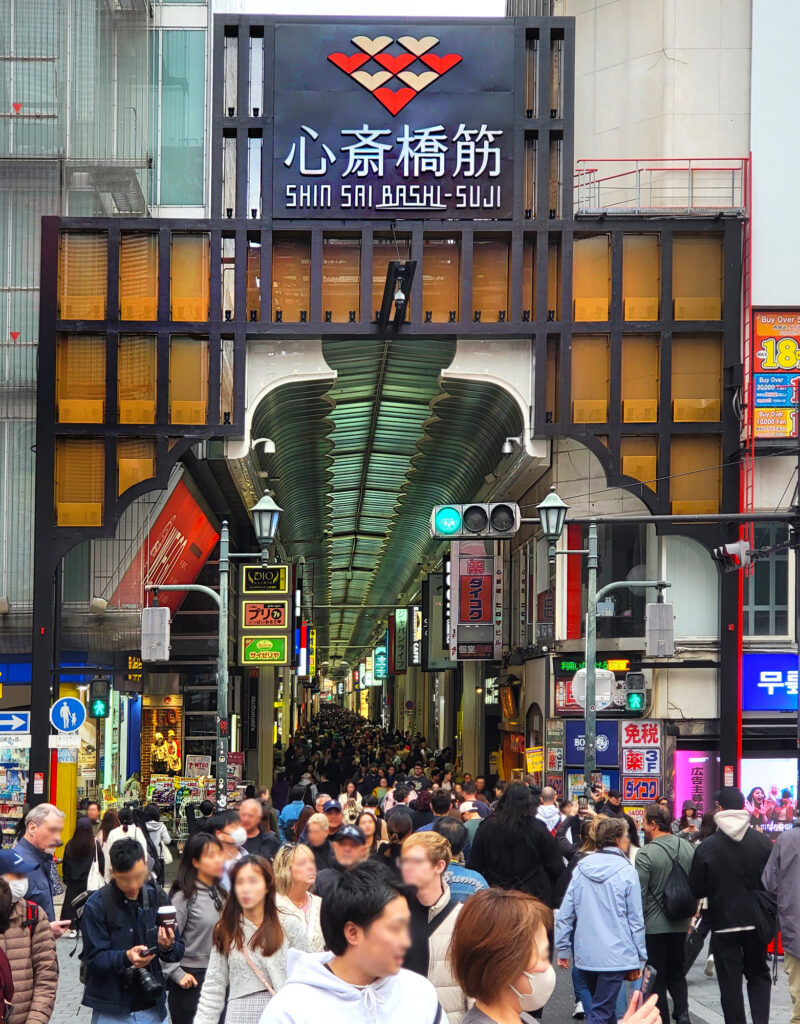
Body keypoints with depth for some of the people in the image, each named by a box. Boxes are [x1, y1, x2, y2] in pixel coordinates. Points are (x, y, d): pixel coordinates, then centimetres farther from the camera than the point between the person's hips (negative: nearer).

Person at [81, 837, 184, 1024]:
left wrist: (169, 947, -16)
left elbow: (179, 951, 7)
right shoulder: (97, 905, -8)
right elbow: (93, 958, -12)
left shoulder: (158, 898, 4)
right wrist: (125, 957, -29)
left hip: (152, 1009, 3)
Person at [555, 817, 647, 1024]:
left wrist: (563, 949, 11)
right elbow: (635, 920, -5)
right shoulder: (627, 872, -8)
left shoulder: (581, 868, 3)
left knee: (602, 1007, 22)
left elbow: (565, 914, 4)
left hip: (585, 955, 5)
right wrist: (639, 959, 2)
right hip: (615, 955, -5)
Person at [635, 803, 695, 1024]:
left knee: (657, 979, 5)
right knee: (677, 973, 16)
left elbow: (639, 895, -13)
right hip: (680, 925, 5)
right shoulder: (688, 849, 3)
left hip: (654, 925, -5)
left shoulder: (646, 854, -15)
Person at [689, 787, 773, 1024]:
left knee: (730, 981, 7)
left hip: (723, 923, -2)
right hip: (757, 921, 2)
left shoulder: (706, 847, -13)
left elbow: (696, 889, -7)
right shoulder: (764, 842, -9)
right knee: (758, 974, 17)